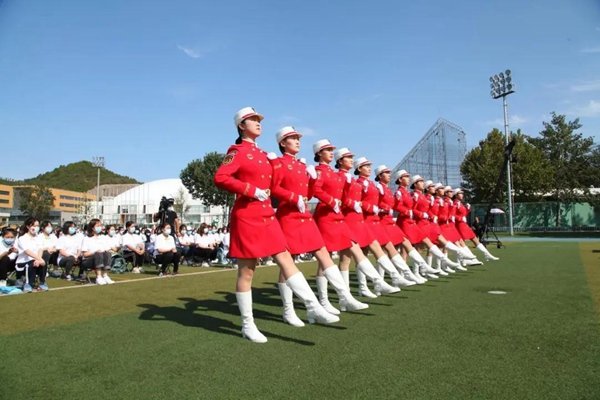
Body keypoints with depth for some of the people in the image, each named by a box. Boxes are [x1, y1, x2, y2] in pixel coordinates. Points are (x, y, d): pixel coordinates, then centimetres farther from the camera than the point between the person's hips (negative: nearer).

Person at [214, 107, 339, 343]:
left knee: (286, 260, 2)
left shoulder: (262, 154, 18)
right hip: (247, 217, -7)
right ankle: (247, 325, 13)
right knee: (247, 271, 1)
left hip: (267, 216, 7)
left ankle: (314, 308, 2)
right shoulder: (238, 151, -4)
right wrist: (252, 191, -20)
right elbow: (220, 178, -18)